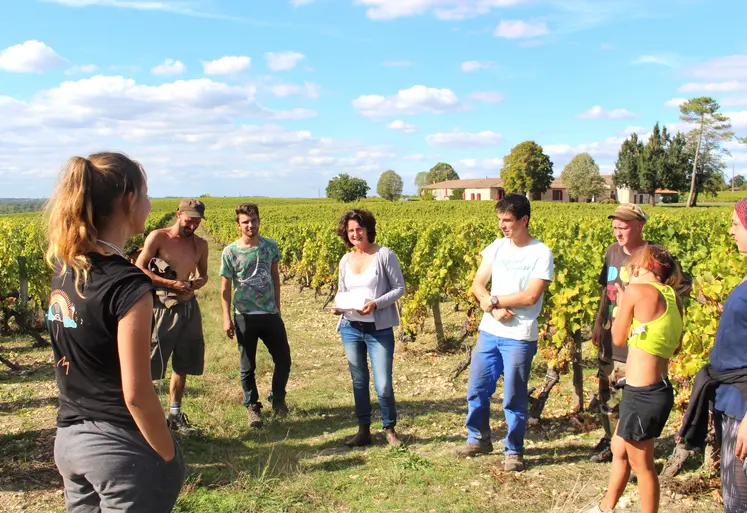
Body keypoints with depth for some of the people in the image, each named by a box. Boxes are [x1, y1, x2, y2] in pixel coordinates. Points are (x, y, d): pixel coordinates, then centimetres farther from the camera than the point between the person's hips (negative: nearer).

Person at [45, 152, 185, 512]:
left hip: (69, 439, 8)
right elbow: (136, 394, -20)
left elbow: (74, 365, 10)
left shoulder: (63, 271, 1)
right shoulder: (128, 285, -22)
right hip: (120, 446, -8)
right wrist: (169, 458, -10)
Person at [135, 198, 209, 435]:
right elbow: (139, 269, -6)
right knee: (148, 364, -5)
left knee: (183, 364, 13)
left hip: (189, 307, 5)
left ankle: (175, 414, 27)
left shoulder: (200, 244, 9)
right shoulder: (158, 237, -5)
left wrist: (199, 281, -3)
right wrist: (171, 284, -15)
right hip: (162, 307, -5)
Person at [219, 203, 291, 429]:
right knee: (247, 366, 7)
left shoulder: (271, 246, 1)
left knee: (283, 360, 7)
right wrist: (226, 318, -8)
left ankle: (277, 399, 30)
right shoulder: (230, 252, -7)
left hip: (270, 314, 3)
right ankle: (252, 407, 25)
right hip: (245, 316, -2)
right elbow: (225, 287, -3)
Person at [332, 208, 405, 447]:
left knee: (383, 386, -4)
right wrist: (337, 306, -6)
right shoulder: (345, 260, 7)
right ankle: (363, 430, 27)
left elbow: (399, 288, -5)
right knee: (358, 382, 13)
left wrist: (376, 304, -20)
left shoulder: (385, 255, -7)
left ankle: (390, 429, 20)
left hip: (379, 329, -4)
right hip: (350, 328, 5)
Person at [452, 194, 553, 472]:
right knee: (476, 389, 14)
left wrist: (493, 299, -9)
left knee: (514, 398, 4)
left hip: (519, 338, -5)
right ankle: (479, 439, 34)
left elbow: (531, 296, -18)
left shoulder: (541, 253, -9)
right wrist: (495, 309, -14)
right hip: (488, 332, 6)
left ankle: (514, 450, 23)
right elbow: (477, 285, 3)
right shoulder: (496, 247, 7)